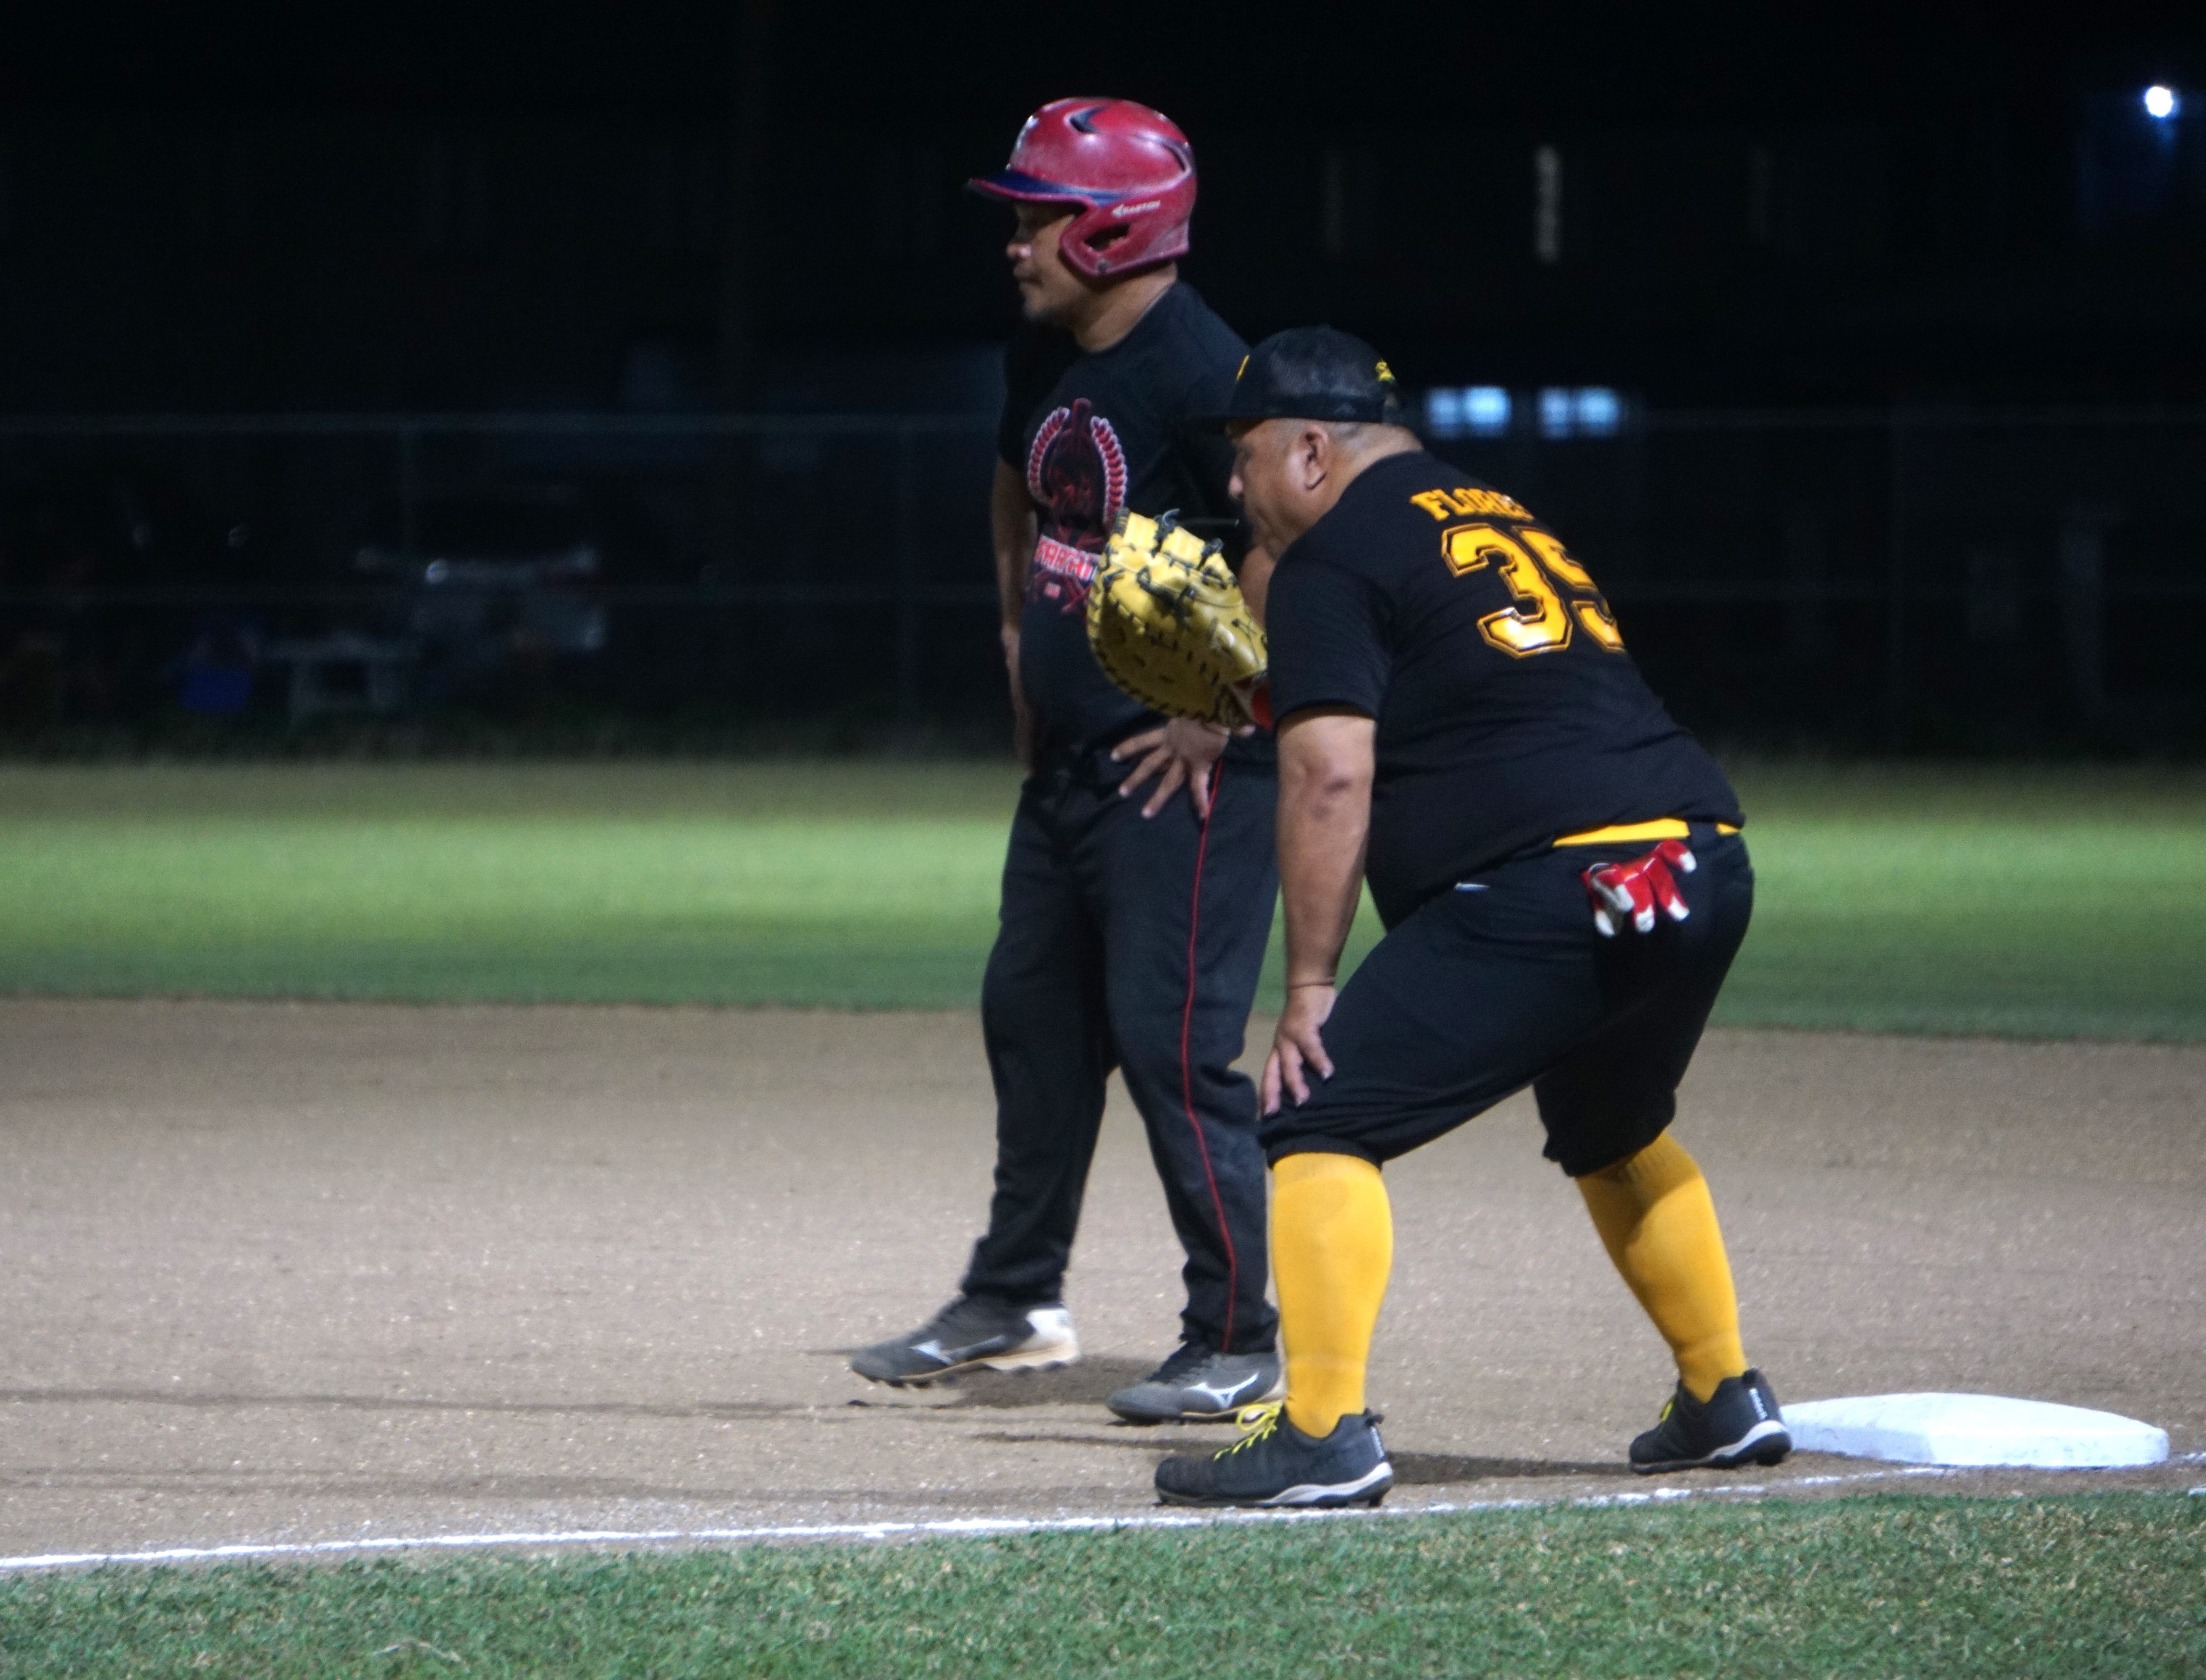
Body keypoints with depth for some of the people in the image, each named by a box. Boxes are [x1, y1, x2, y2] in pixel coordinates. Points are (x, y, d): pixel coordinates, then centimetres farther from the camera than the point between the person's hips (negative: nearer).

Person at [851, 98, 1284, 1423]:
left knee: (1173, 1040, -9)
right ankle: (1017, 1303, 29)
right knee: (1033, 1016, 16)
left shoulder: (1200, 373, -21)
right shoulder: (1044, 359, 8)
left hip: (1187, 764, -10)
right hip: (1070, 756, 10)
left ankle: (1239, 1338, 0)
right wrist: (1022, 630, 22)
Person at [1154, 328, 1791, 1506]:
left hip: (1553, 883, -9)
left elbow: (1330, 777, -9)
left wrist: (1309, 986, -7)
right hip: (1706, 871, 9)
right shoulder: (1499, 518, 27)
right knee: (1613, 1134, 33)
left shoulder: (1337, 559, 2)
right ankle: (1724, 1400, 35)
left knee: (1323, 1121, -5)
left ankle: (1324, 1432, -16)